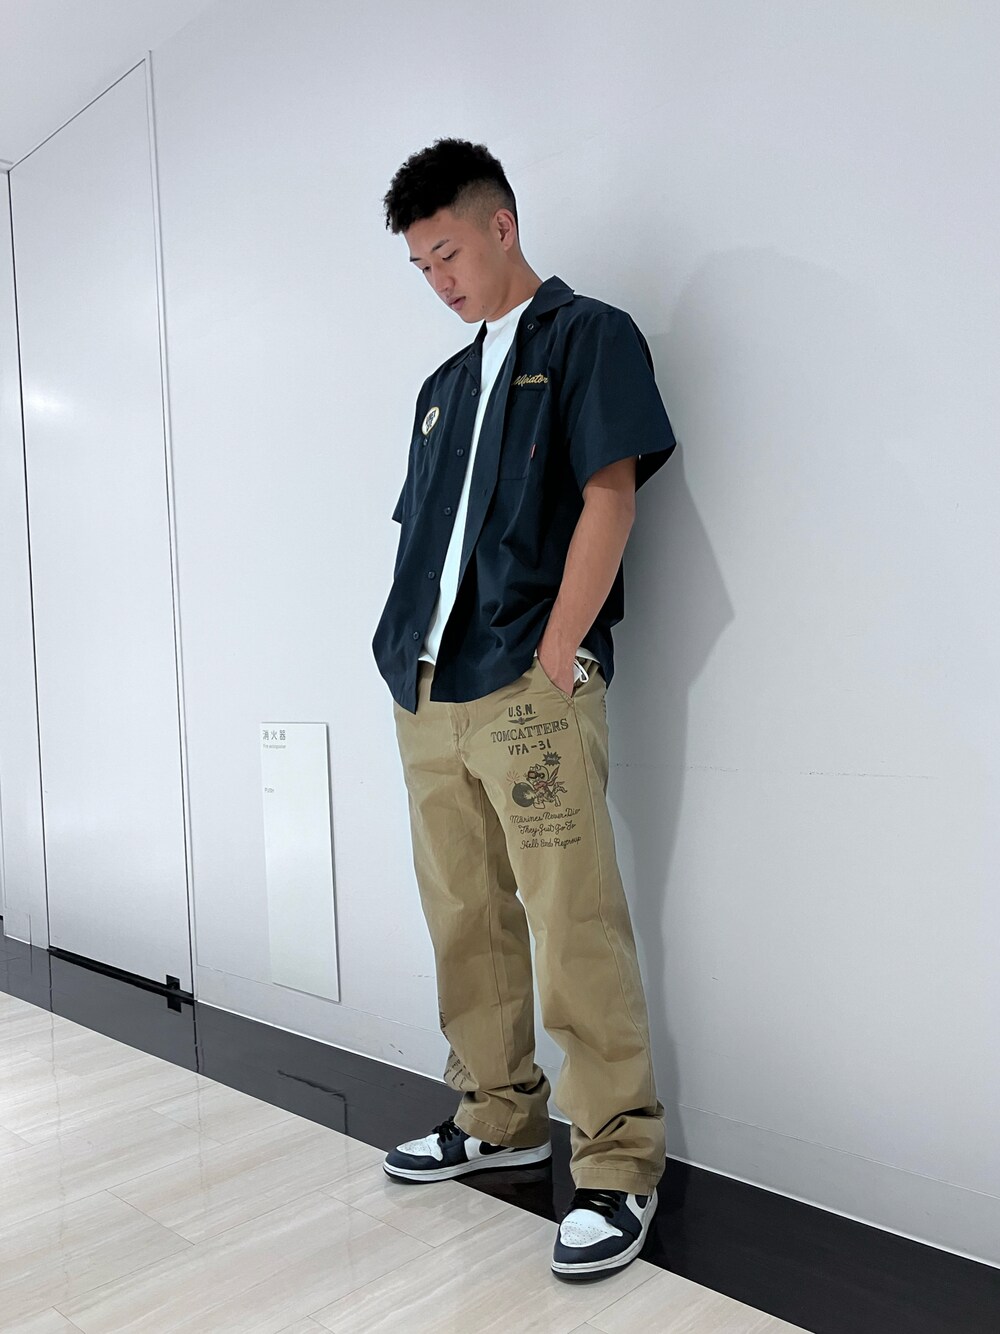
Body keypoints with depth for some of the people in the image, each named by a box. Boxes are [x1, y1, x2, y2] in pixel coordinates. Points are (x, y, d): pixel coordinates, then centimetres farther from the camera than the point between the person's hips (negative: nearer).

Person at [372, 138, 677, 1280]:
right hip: (429, 700, 8)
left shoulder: (587, 336, 3)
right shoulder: (445, 385, 24)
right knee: (465, 923, 13)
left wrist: (550, 661, -13)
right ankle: (499, 1117, 28)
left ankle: (617, 1165, 8)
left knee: (575, 932, -6)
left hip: (530, 691, -7)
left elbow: (610, 496, -8)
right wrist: (406, 664, 9)